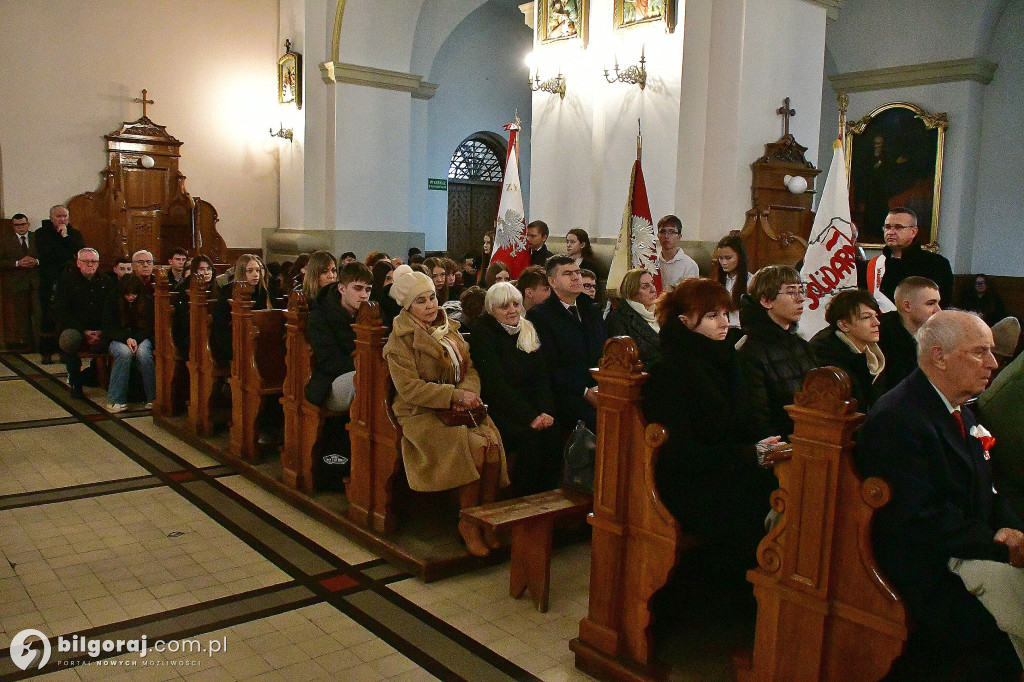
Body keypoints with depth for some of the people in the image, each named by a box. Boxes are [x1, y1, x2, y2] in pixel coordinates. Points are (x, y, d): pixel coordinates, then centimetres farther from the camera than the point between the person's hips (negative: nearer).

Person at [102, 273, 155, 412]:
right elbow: (108, 329, -5)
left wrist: (136, 339, -18)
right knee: (125, 353, -36)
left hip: (141, 338, 1)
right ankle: (115, 400, -32)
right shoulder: (112, 300, -5)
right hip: (118, 339, -1)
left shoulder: (147, 301, -2)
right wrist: (126, 339, -22)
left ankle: (153, 398, -30)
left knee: (143, 353, -35)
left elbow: (149, 327, 1)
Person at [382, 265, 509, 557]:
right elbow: (409, 388, -13)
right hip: (421, 414, -5)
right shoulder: (400, 340, -3)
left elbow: (470, 369, 13)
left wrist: (468, 393, -11)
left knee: (493, 441, -24)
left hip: (458, 410, 5)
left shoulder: (449, 329, 17)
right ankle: (468, 523, -12)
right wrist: (455, 395, -19)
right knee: (475, 446, -29)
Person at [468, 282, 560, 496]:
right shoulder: (483, 334, -4)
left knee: (552, 436, -24)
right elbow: (495, 384, -15)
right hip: (497, 411, -5)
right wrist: (530, 416, -24)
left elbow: (541, 378, 8)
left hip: (530, 405, 5)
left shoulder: (528, 332, 14)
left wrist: (545, 412, -12)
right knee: (531, 437, -30)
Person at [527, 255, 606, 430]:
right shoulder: (539, 315, 1)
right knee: (596, 419, -33)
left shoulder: (593, 310, 23)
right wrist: (584, 391, -15)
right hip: (567, 395, -6)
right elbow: (549, 366, -7)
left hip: (601, 389, 6)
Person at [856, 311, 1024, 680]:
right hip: (923, 569, -9)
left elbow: (984, 489, 18)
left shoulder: (961, 410, 15)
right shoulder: (894, 419, -17)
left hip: (970, 548, 9)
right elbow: (918, 518, -21)